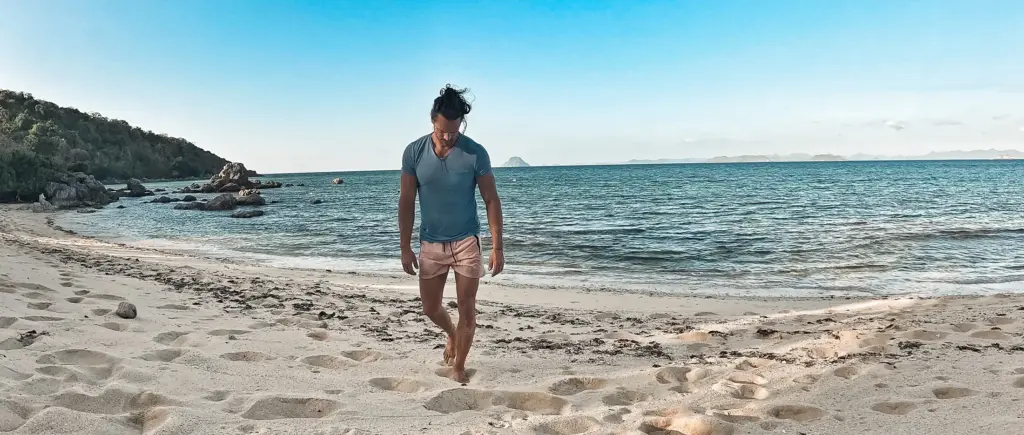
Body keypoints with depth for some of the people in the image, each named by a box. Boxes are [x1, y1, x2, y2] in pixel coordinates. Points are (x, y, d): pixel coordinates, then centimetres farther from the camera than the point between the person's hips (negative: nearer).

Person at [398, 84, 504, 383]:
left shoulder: (476, 153, -12)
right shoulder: (414, 152, -8)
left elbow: (491, 200, -7)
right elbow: (406, 201, 0)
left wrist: (497, 247, -9)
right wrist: (406, 247, -1)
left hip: (466, 242, -2)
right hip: (430, 244, 2)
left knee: (467, 309, 2)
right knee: (430, 308, 13)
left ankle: (458, 367, 22)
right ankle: (452, 334, 46)